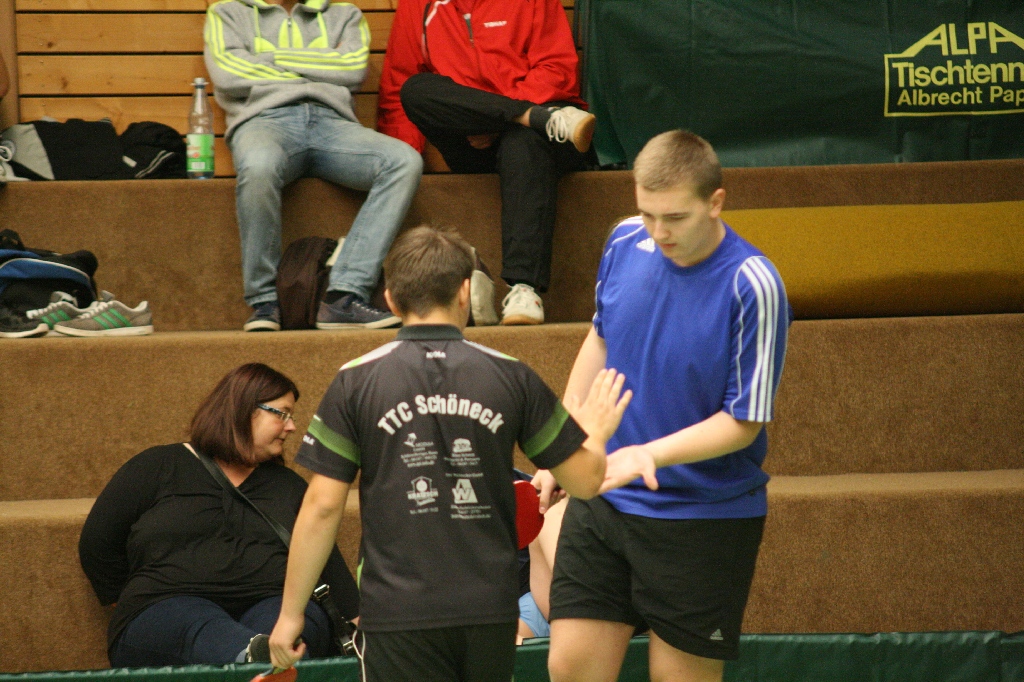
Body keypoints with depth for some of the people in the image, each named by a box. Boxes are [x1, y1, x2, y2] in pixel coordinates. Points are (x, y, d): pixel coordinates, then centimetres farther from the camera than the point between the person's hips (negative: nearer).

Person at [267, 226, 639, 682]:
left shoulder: (355, 382, -3)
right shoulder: (511, 377, 1)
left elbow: (323, 506, -4)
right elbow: (585, 480, 7)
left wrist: (290, 613, 4)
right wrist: (596, 434, 29)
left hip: (398, 614, -2)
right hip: (491, 610, 2)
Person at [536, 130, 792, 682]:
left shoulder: (752, 286, -19)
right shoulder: (625, 243, -3)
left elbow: (743, 421, -15)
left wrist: (648, 455, -28)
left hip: (704, 519, -5)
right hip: (601, 499, 5)